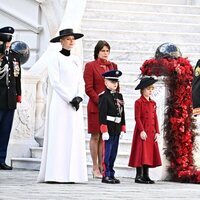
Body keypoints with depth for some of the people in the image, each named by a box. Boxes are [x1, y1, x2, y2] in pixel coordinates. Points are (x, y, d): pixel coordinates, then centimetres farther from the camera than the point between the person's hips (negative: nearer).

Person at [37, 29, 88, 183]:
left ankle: (71, 174, 2)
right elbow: (55, 82, -8)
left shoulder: (76, 60, 17)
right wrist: (70, 98, -13)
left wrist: (79, 97, -5)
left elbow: (81, 82, 14)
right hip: (60, 103, -6)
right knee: (59, 137, -8)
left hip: (75, 104, 6)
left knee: (74, 138, 2)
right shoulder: (55, 57, -1)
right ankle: (56, 174, -9)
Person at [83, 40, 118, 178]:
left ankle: (101, 166, 8)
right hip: (95, 106, -5)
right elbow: (88, 89, -6)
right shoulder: (91, 66, -1)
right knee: (96, 136, -1)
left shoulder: (113, 66, 14)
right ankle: (95, 168, 2)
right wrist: (100, 102, -14)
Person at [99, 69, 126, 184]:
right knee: (107, 152, -4)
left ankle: (111, 174, 15)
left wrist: (123, 129, 12)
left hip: (117, 128, 7)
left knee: (114, 153, 10)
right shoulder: (104, 97, -8)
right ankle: (106, 175, -2)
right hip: (109, 128, -7)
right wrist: (104, 130, -18)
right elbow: (102, 114, -13)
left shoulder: (119, 96, 14)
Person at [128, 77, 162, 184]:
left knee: (149, 153, 7)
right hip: (142, 132, -6)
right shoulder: (138, 102, -6)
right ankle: (139, 176, -2)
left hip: (151, 132, 6)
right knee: (141, 153, -6)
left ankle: (146, 176, 12)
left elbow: (155, 118, 14)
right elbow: (137, 118, -10)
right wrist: (142, 131, -17)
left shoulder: (153, 103, 14)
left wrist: (157, 132, 7)